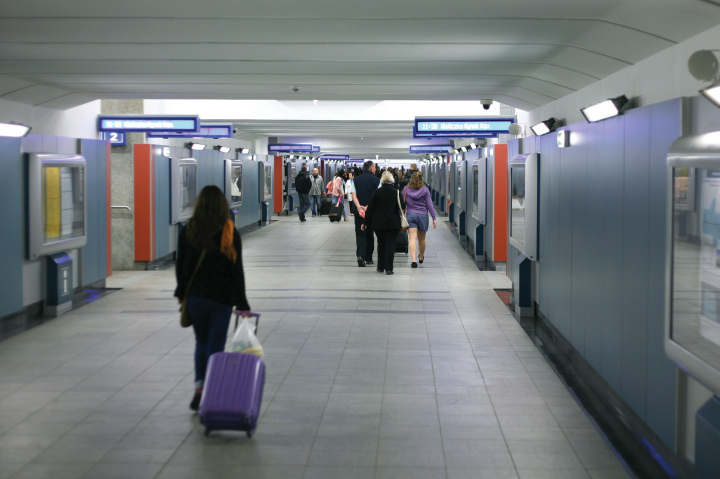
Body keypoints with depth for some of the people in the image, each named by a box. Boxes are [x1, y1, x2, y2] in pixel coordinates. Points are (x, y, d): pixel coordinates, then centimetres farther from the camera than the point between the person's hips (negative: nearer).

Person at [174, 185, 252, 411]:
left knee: (201, 342, 18)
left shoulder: (187, 231, -2)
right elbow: (237, 270, -6)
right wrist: (241, 303, -2)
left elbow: (180, 264, 5)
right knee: (216, 346, 5)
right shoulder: (230, 233, -7)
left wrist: (181, 293, 17)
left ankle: (199, 386, 4)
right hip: (222, 298, -2)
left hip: (195, 296, 2)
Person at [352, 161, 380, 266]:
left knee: (360, 234, 2)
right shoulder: (376, 180, -5)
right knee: (370, 234, 13)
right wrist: (368, 207, -12)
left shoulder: (356, 180, 4)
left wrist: (359, 206, -16)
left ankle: (360, 255, -20)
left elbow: (354, 195, -7)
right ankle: (368, 258, 20)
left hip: (359, 212, 1)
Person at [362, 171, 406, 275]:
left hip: (378, 223, 2)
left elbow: (370, 208, 2)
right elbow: (402, 206, -6)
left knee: (381, 244, 15)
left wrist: (366, 222, 9)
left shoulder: (377, 192, -2)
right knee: (390, 244, 1)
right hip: (393, 223, -2)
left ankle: (380, 267, 20)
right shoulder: (396, 192, -7)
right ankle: (388, 268, -3)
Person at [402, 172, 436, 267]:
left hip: (410, 215, -1)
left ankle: (413, 260, -24)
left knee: (412, 238, -8)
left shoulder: (406, 189, 1)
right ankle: (421, 257, 38)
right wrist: (434, 218, 2)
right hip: (423, 215, 1)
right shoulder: (424, 190, -1)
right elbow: (429, 205, -1)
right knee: (421, 239, 16)